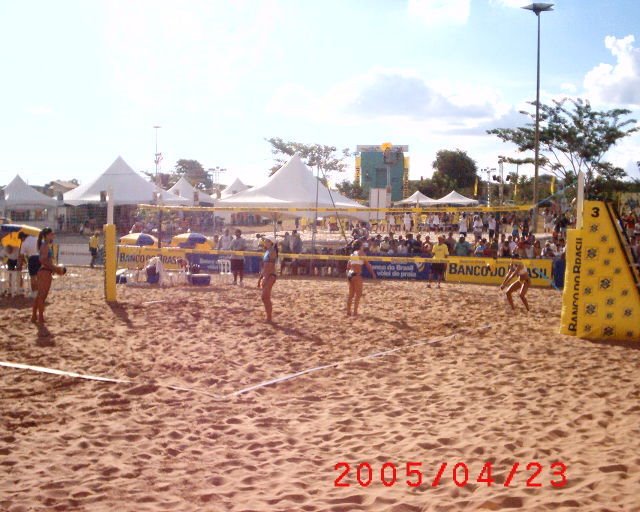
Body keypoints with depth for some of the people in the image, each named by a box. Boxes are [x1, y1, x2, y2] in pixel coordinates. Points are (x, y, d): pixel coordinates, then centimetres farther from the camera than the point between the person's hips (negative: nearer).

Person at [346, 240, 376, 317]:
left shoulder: (352, 254, 15)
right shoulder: (360, 253, -5)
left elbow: (348, 266, 16)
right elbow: (367, 264, -6)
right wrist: (373, 273, -2)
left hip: (350, 274, 7)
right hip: (357, 275, -7)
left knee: (351, 294, 13)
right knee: (358, 294, 0)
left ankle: (348, 312, 14)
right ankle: (355, 312, -4)